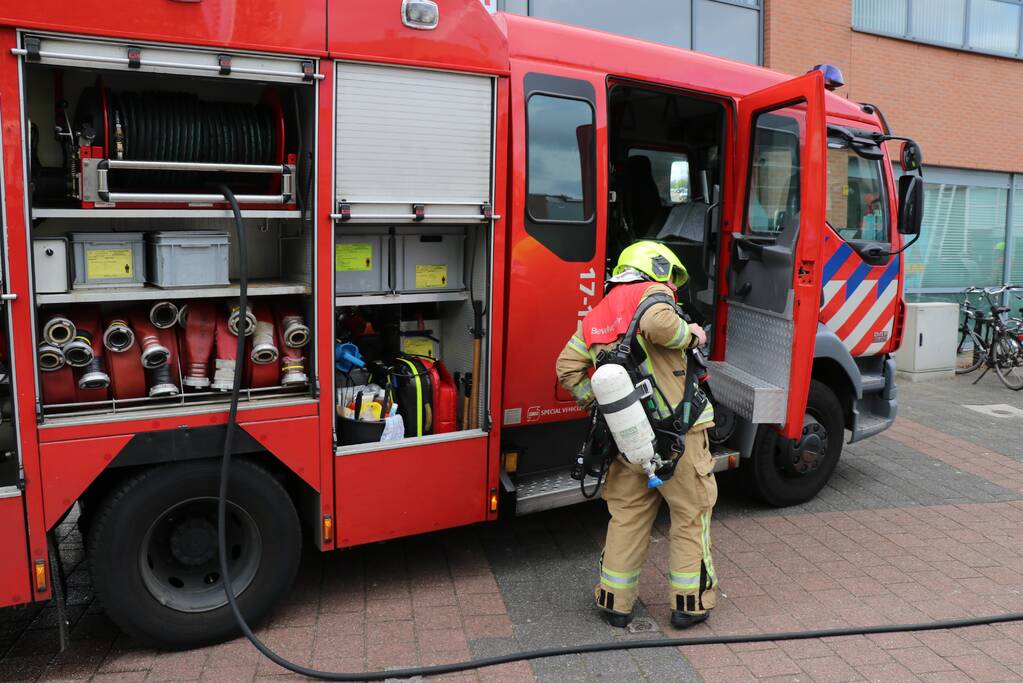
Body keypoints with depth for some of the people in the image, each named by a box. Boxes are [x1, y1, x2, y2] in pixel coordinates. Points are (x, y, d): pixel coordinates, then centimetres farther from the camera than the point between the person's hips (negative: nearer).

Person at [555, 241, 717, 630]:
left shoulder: (596, 316, 15)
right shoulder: (652, 293, -4)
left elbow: (568, 367, 11)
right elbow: (658, 323, -27)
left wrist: (597, 403, 13)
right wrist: (690, 335, -9)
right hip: (677, 434, -5)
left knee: (627, 517, 17)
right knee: (691, 516, 11)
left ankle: (615, 602, 24)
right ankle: (690, 603, 20)